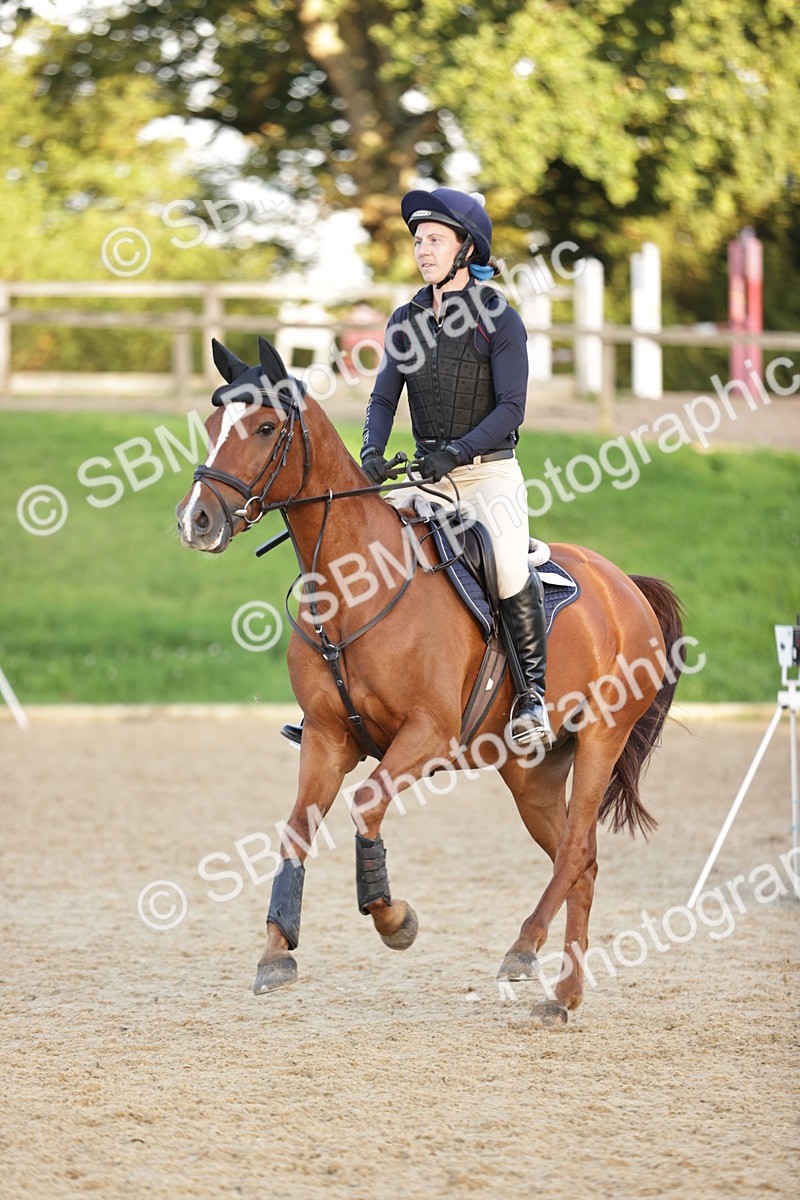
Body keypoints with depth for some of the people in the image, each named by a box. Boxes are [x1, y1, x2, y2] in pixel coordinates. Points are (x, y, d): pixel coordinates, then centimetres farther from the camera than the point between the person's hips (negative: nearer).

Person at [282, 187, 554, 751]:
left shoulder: (500, 319, -7)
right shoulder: (406, 320, 8)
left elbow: (511, 408, -13)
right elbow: (384, 397, 5)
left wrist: (456, 451, -25)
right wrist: (373, 452, -14)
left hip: (490, 474, -6)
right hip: (428, 474, 6)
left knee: (508, 561, -33)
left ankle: (532, 690, -18)